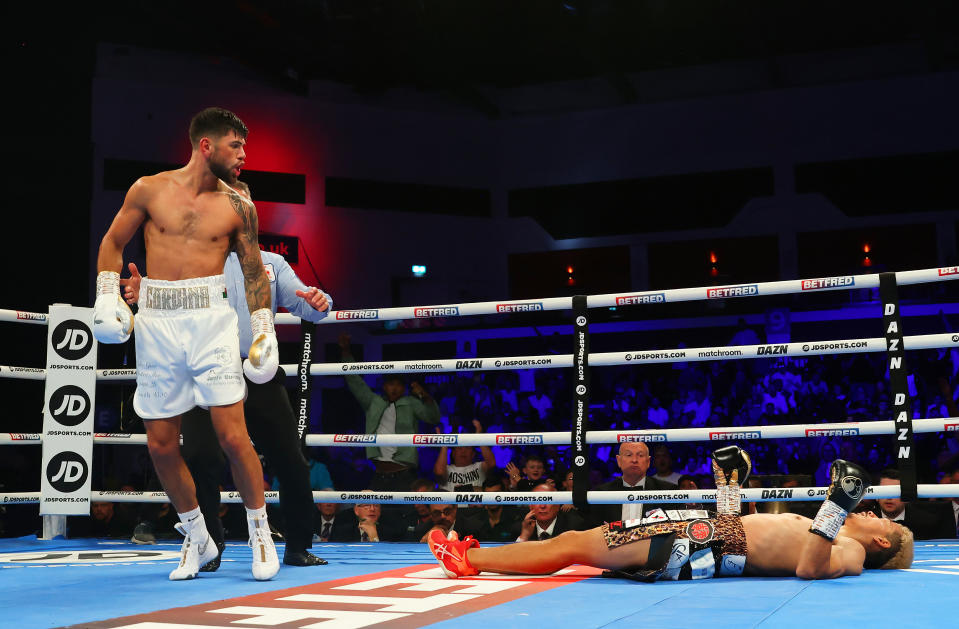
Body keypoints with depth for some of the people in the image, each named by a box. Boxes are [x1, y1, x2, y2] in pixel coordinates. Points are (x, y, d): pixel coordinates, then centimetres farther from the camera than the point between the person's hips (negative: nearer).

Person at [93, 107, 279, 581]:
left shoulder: (238, 207, 5)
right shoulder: (149, 190, 5)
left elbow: (254, 273, 12)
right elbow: (112, 244, 14)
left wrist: (265, 332, 7)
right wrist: (107, 297, 2)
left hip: (211, 318, -1)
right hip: (156, 322, 1)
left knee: (232, 435, -11)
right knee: (161, 444, 4)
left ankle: (259, 532, 8)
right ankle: (197, 538, 23)